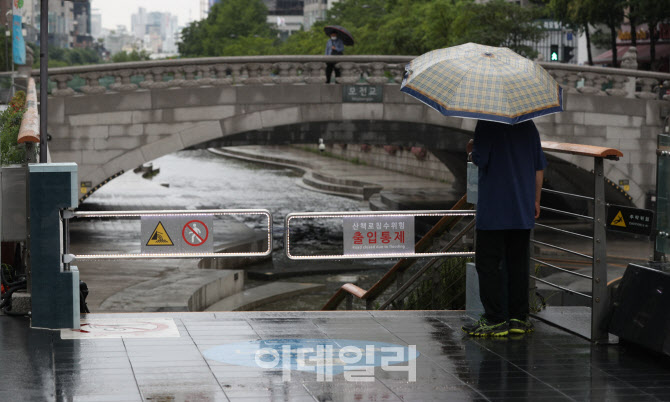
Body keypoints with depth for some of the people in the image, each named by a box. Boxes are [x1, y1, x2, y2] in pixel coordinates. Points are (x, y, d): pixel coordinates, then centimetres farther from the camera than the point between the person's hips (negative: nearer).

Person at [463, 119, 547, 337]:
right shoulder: (528, 125, 9)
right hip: (523, 210, 6)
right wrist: (536, 201, 20)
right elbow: (539, 168, 12)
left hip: (494, 210, -6)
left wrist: (470, 151, 6)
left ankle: (495, 320, -1)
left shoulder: (487, 125, -11)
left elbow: (480, 160, -17)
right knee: (518, 262, 11)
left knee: (489, 263, 1)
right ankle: (519, 317, 14)